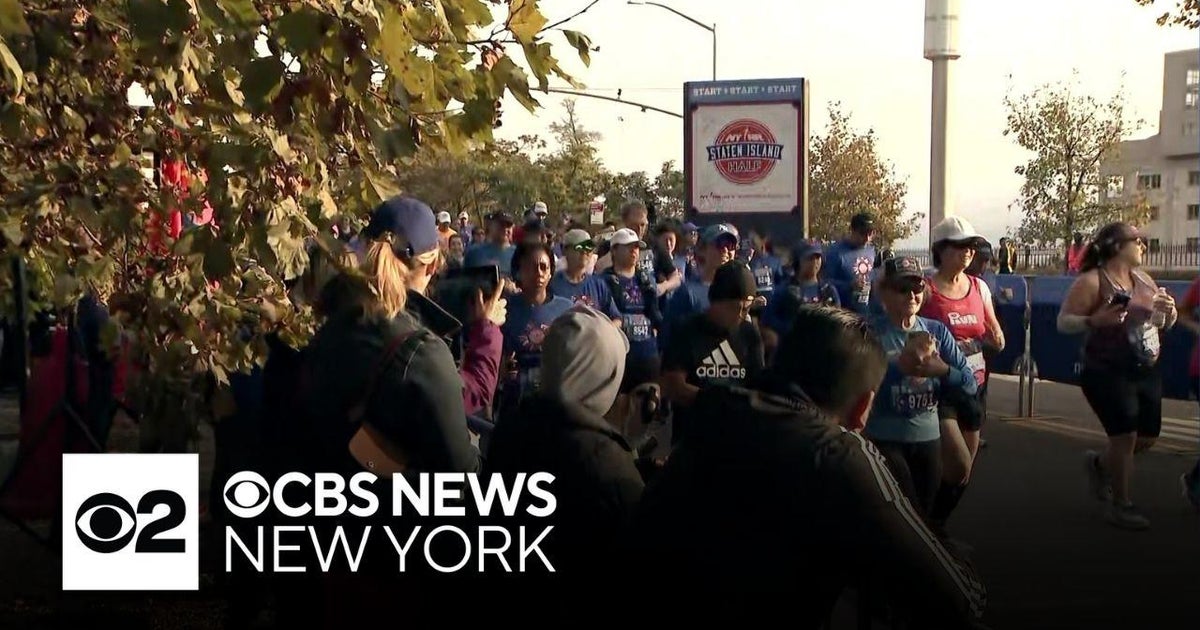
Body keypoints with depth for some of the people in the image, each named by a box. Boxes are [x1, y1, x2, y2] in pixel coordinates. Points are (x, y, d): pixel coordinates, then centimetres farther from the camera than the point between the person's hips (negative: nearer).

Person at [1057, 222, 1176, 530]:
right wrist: (1094, 321, -31)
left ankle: (1100, 464, 40)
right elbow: (1063, 322, -13)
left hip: (1147, 373, 7)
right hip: (1108, 375, -7)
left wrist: (1169, 310, -4)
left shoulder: (1143, 279, 10)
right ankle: (1120, 505, 10)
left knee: (1147, 438, 12)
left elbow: (1165, 323, 19)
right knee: (1125, 436, -8)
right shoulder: (1091, 281, -11)